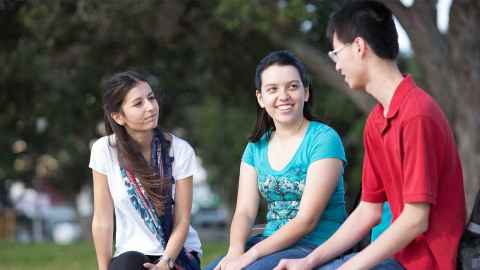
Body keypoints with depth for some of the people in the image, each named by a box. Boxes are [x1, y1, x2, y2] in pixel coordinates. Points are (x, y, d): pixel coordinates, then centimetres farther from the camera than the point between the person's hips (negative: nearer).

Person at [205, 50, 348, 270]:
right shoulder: (256, 147, 12)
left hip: (315, 247, -6)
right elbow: (245, 211, 4)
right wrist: (235, 250, -18)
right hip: (271, 243, 6)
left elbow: (307, 220, -14)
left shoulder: (324, 140, -8)